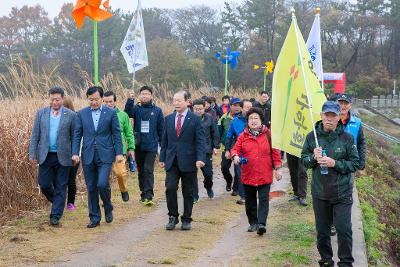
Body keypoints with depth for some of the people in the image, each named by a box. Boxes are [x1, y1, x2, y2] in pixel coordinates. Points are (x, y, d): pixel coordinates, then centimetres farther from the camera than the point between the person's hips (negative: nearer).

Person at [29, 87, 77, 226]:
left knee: (60, 187, 1)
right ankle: (57, 202, 32)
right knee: (44, 184, 4)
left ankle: (55, 216, 9)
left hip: (63, 157, -2)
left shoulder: (71, 115, -2)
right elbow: (35, 135, 5)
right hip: (45, 156, 2)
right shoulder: (41, 113, 5)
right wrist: (32, 153, 0)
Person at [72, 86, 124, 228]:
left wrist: (119, 153, -4)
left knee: (102, 184, -13)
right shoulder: (82, 114, 7)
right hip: (88, 156, 3)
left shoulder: (111, 113, 2)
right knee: (91, 188, 5)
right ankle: (94, 218, 16)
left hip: (105, 155, -2)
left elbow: (116, 134, 2)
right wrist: (75, 152, -4)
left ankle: (108, 208, 15)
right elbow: (77, 135, 7)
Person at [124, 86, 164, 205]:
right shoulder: (136, 108, 4)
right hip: (139, 145, 2)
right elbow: (127, 113, -18)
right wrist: (130, 100, -31)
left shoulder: (157, 110, 2)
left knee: (148, 170, -11)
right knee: (141, 171, 11)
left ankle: (149, 196, -13)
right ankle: (143, 194, 23)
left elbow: (161, 129, 5)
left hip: (151, 146, -2)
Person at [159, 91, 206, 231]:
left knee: (188, 192, 6)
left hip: (188, 161, -3)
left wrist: (200, 158, -17)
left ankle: (186, 219, 19)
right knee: (170, 188, -9)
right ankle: (173, 217, 6)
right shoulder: (168, 119, 10)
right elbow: (164, 140, 13)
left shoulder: (195, 119, -3)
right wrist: (162, 158, 8)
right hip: (172, 161, 3)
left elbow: (200, 141, -7)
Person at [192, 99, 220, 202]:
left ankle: (208, 187, 37)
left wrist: (216, 146, 4)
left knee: (208, 172, 6)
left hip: (206, 150, 1)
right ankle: (194, 195, 14)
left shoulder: (209, 118, 0)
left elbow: (215, 134, 7)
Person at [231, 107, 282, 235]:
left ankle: (261, 223, -13)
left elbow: (275, 152, 2)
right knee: (250, 201, 12)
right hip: (248, 175, 3)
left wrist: (277, 168, 1)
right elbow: (235, 149, 6)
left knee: (263, 199, -9)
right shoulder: (243, 136, 4)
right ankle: (253, 223, 25)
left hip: (265, 175, -3)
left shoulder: (268, 135, 0)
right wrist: (235, 156, -18)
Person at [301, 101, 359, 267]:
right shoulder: (312, 137, 0)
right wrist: (313, 158, -15)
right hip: (320, 193, 3)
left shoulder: (346, 138, -6)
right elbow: (303, 160, 6)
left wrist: (335, 163, -18)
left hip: (342, 193, -2)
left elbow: (355, 164, -5)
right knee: (322, 230, 14)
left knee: (344, 229, -3)